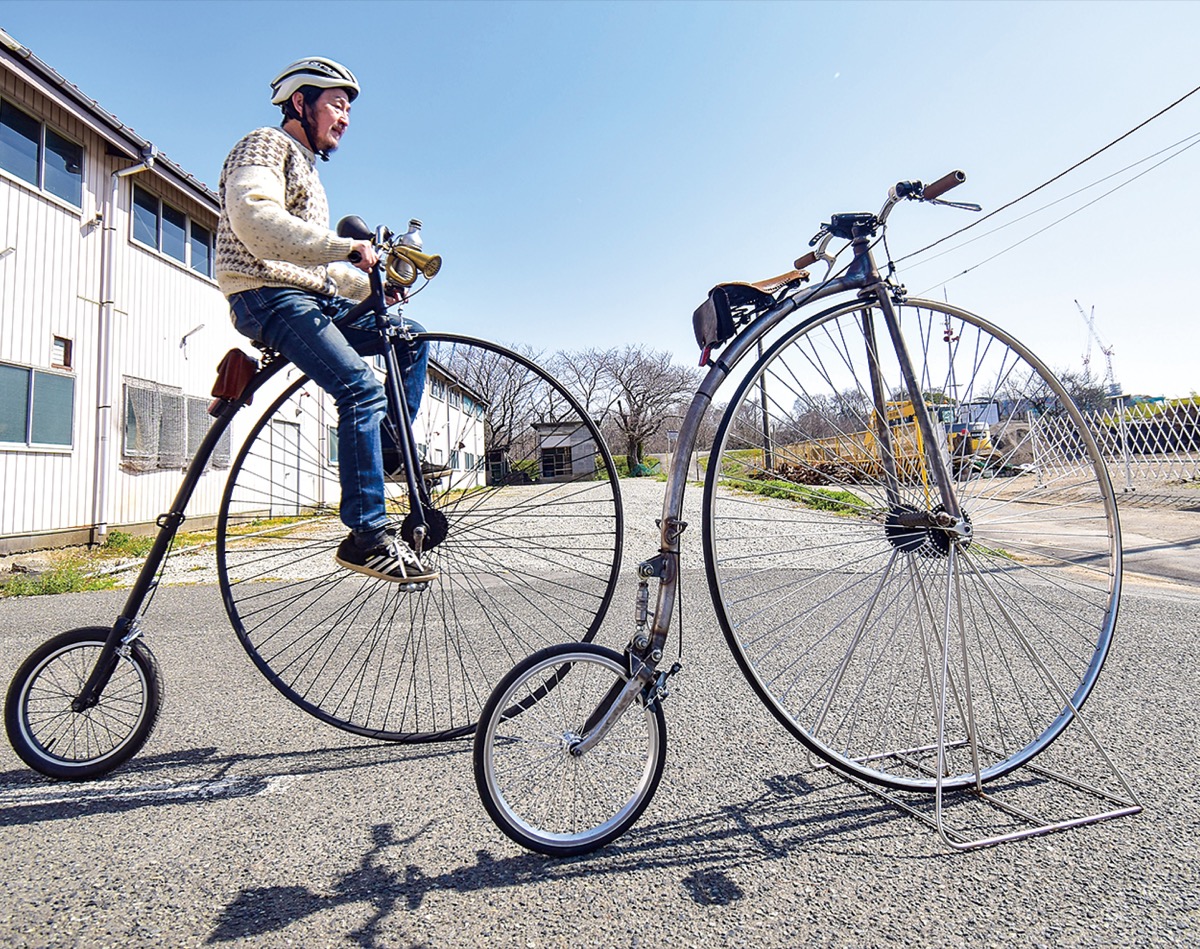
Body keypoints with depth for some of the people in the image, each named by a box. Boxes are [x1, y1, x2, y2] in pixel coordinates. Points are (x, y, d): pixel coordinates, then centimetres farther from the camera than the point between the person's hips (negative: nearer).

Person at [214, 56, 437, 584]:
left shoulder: (306, 168, 32)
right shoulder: (266, 145, 2)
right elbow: (254, 217, -20)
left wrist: (371, 286, 14)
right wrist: (344, 247, -27)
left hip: (311, 298, 9)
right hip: (268, 297, -9)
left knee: (410, 337, 3)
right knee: (363, 391, -27)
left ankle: (395, 453, 1)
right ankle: (369, 537, -29)